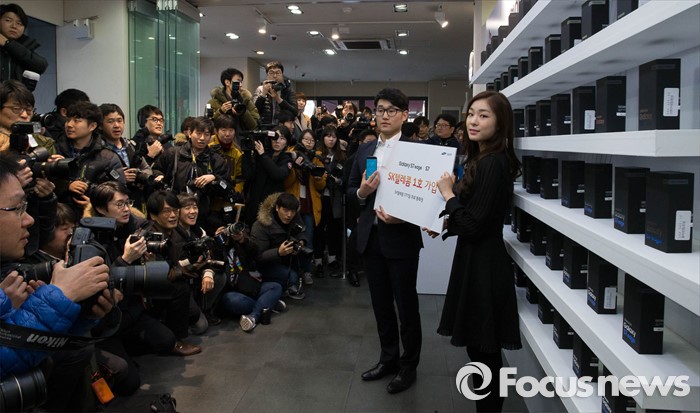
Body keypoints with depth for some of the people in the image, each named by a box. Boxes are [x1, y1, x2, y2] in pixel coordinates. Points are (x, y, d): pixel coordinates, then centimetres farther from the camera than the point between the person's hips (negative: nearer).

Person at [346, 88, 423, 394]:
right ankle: (388, 358, 33)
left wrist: (402, 216, -25)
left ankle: (408, 366, 25)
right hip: (371, 237, 6)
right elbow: (350, 191, 12)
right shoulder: (364, 151, 10)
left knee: (406, 305, 8)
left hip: (401, 238, -5)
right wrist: (362, 192, -9)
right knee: (380, 303, 16)